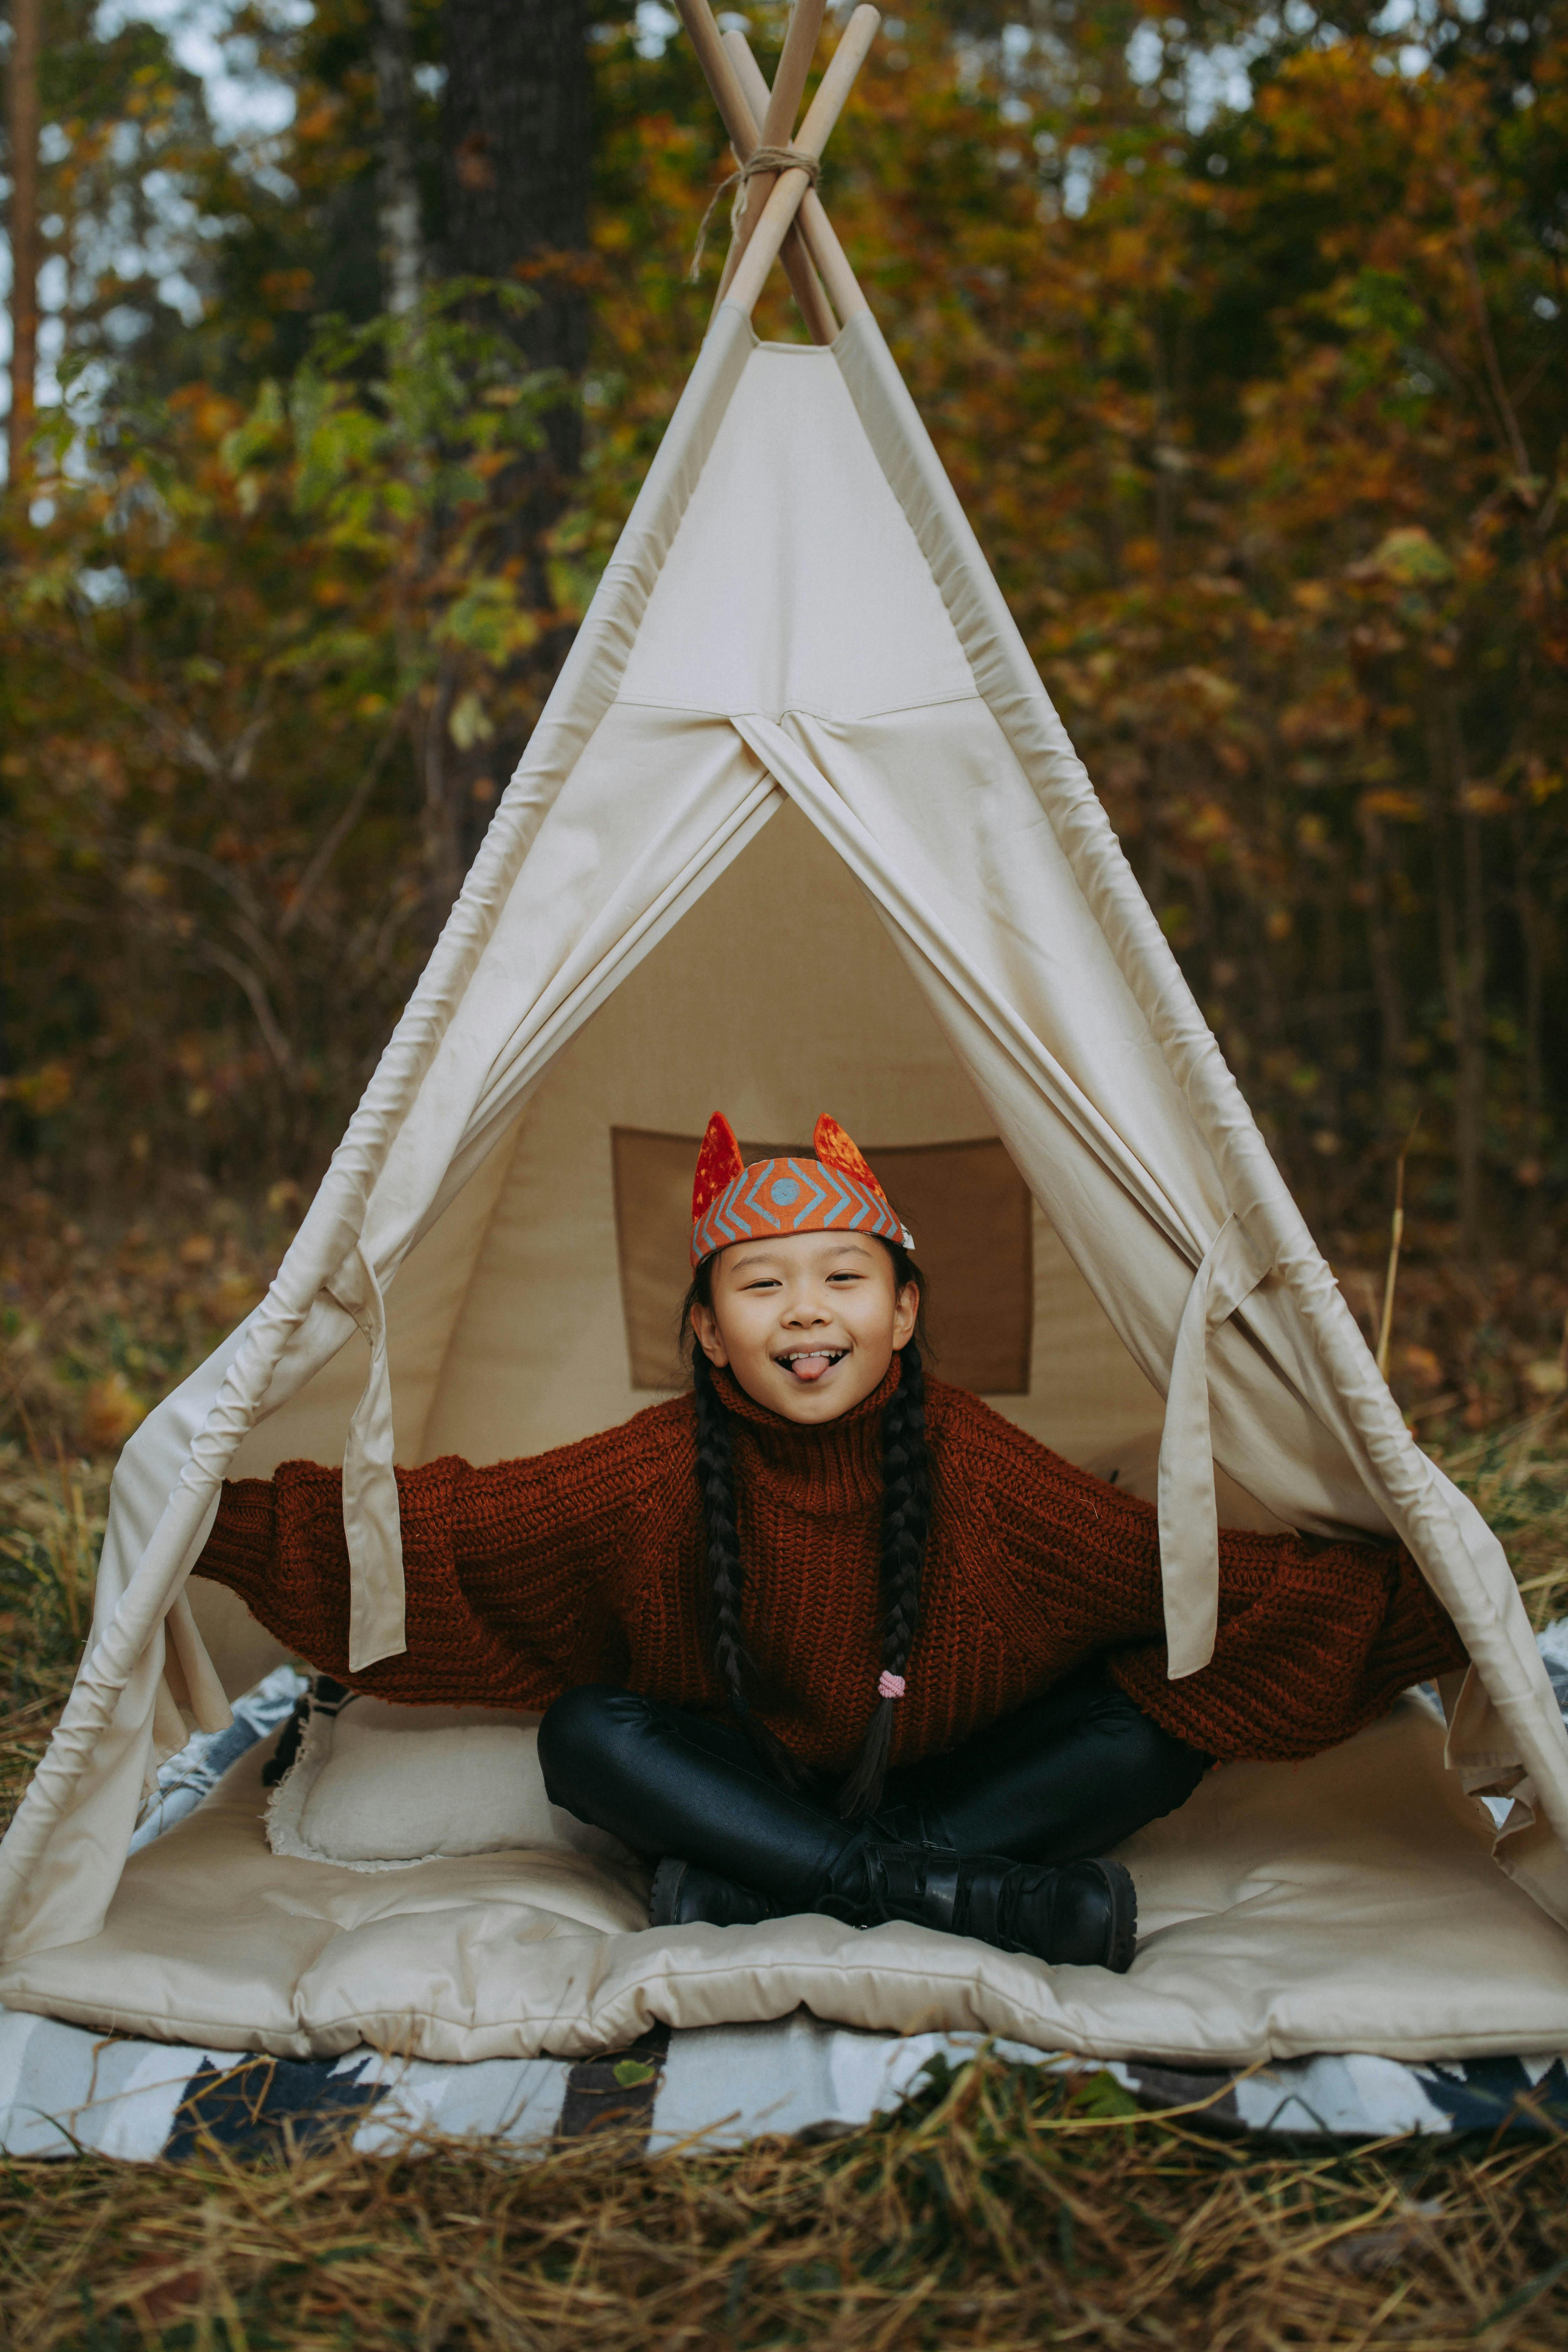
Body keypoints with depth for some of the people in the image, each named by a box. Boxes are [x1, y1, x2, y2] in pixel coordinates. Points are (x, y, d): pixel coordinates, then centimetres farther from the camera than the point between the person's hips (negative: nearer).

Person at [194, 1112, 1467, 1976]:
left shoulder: (970, 1464, -19)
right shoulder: (659, 1472, -18)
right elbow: (426, 1528, -15)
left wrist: (1429, 1609, -24)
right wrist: (213, 1524, -21)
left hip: (947, 1776, 1)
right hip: (737, 1782, 0)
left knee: (1156, 1733, -24)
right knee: (589, 1735, -28)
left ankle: (751, 1894, -28)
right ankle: (947, 1890, -32)